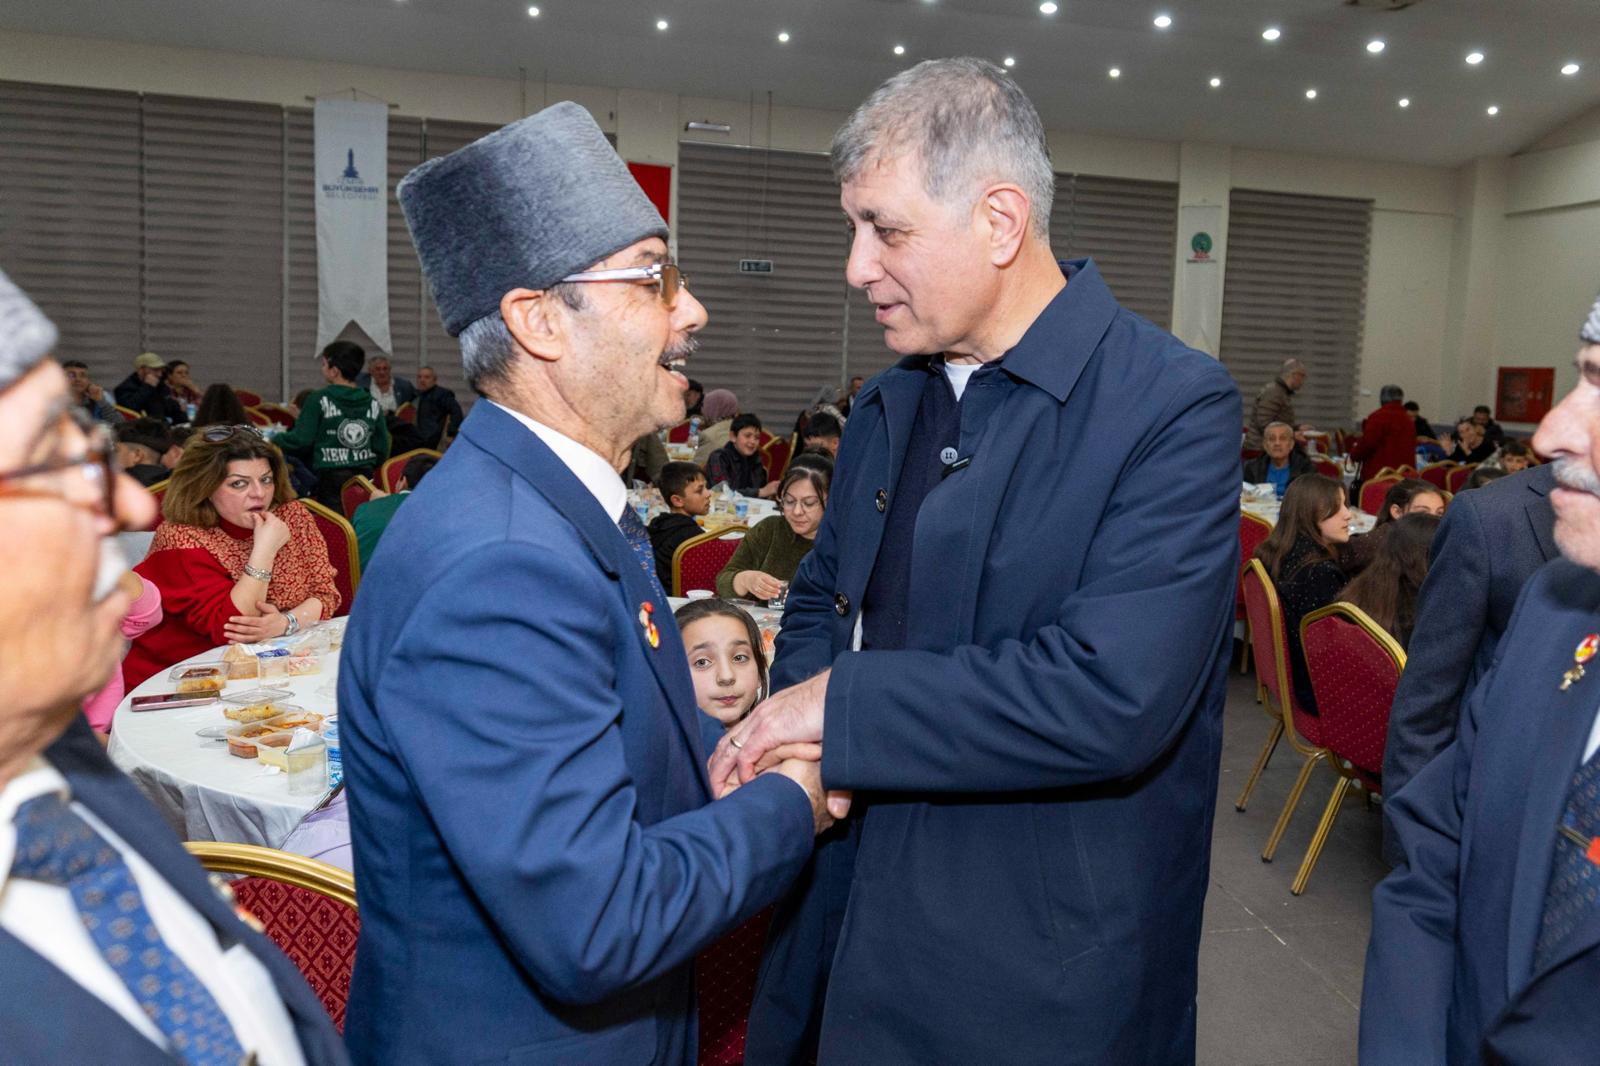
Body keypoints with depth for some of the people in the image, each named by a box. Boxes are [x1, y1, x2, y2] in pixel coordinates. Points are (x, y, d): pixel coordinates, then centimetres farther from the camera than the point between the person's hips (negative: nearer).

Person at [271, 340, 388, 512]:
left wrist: (273, 439, 10)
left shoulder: (319, 400, -6)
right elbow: (382, 447, 6)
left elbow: (301, 440, -7)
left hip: (331, 478, -4)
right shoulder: (372, 403, 6)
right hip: (365, 477, 4)